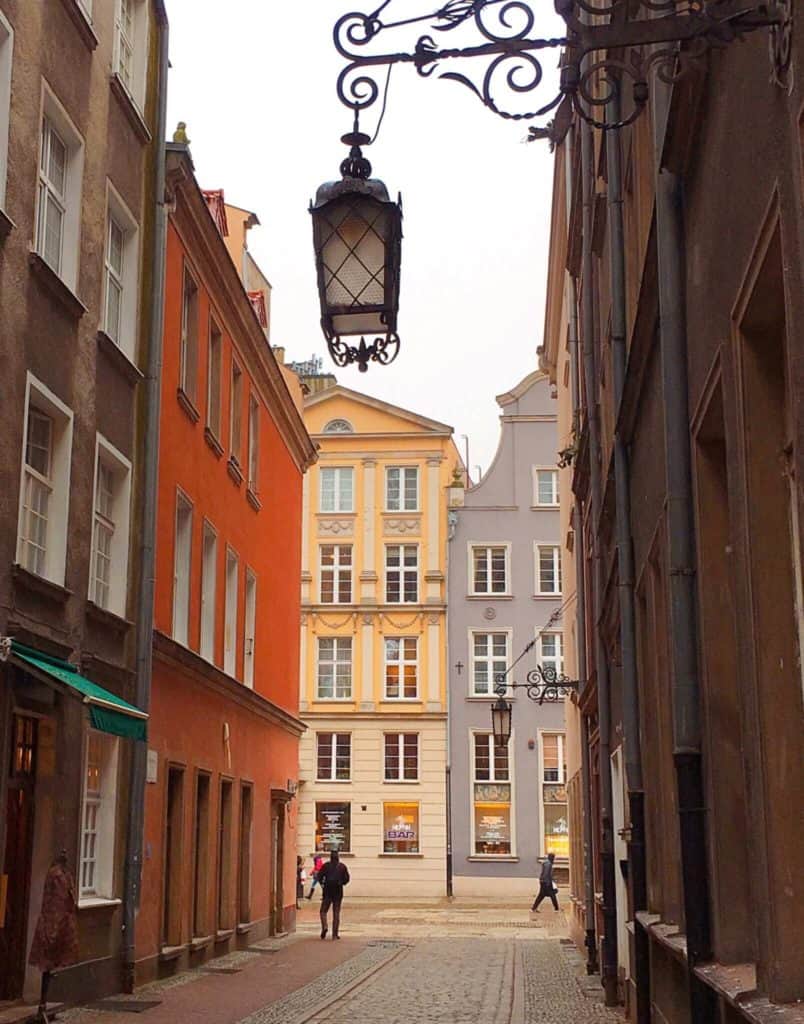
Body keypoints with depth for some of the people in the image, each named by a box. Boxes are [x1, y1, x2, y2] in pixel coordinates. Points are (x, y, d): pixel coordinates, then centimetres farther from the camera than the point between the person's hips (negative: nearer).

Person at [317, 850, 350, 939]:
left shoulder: (326, 865, -1)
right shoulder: (342, 866, 3)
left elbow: (319, 876, -3)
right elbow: (346, 879, 2)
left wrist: (323, 883, 16)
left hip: (328, 891, -1)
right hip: (338, 891, 1)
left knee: (323, 911, 10)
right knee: (336, 913, 7)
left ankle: (324, 926, -16)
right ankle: (335, 934, 4)